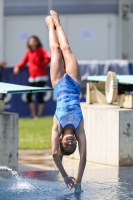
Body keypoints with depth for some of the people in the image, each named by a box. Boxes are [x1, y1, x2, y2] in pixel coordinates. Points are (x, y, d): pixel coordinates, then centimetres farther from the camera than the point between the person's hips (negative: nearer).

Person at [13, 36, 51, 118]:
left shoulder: (41, 50, -8)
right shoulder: (29, 52, 9)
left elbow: (48, 58, -26)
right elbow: (24, 62, 12)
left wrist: (42, 65, -17)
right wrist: (18, 66, -6)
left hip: (41, 77, -6)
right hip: (32, 78, 6)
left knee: (40, 96, -7)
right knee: (29, 96, 3)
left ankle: (39, 115, 2)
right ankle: (33, 114, 13)